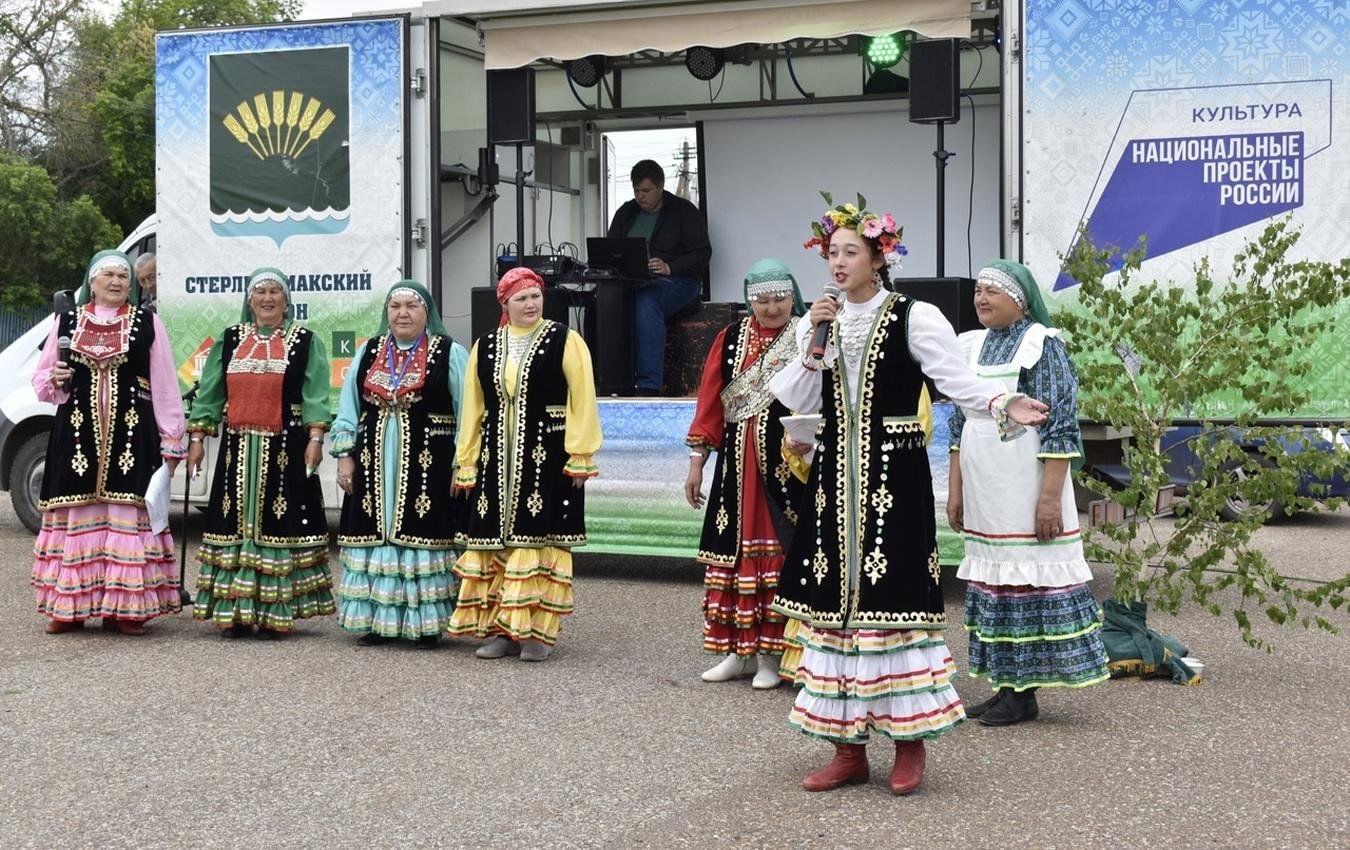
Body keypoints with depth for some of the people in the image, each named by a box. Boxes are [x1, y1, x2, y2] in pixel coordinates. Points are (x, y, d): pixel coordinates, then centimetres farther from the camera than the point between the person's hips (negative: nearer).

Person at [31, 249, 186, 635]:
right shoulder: (67, 321, 13)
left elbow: (164, 386, 5)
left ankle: (125, 607, 0)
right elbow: (40, 378, 19)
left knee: (128, 514, -5)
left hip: (132, 433, -2)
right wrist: (55, 380, -5)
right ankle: (68, 606, 8)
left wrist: (170, 441, 1)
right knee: (76, 515, 1)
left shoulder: (147, 324, 7)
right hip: (76, 433, 2)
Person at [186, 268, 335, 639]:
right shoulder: (229, 341, 14)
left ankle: (274, 613, 3)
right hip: (237, 448, 3)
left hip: (285, 450, -3)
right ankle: (234, 611, 9)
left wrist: (315, 437, -12)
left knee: (278, 523, -3)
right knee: (235, 524, 3)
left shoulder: (304, 341, 6)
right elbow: (209, 392, 13)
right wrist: (197, 436, 6)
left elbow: (315, 395, -2)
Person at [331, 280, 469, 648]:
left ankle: (426, 622, 4)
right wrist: (345, 455, 7)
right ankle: (376, 618, 14)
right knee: (375, 536, 5)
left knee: (423, 536, -3)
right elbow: (348, 408, 15)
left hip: (428, 464, -4)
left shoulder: (449, 354, 1)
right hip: (374, 463, 4)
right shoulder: (369, 353, 14)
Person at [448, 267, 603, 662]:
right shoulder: (485, 347, 12)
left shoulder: (564, 341, -1)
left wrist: (580, 456, -10)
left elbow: (582, 400, -4)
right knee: (497, 542, 4)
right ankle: (501, 629, 12)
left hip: (548, 456, -4)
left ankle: (537, 632, 2)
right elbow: (472, 408, 14)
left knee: (540, 539, -4)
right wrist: (466, 463, 10)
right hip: (497, 459, 4)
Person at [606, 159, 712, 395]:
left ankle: (649, 386, -44)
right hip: (629, 282, 5)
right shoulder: (625, 213, 21)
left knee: (646, 301, -40)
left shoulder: (684, 211, 5)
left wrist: (669, 267, -19)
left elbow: (702, 254, -3)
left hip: (675, 280, -5)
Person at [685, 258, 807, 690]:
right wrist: (696, 462, 7)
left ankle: (769, 655, 8)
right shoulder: (731, 339, 8)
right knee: (734, 549, 7)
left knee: (777, 552, -1)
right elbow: (710, 402, 9)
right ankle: (737, 652, 18)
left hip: (788, 464, -4)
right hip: (737, 465, 4)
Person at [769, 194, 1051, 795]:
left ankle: (910, 744, 7)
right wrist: (814, 343, -7)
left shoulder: (914, 318, -3)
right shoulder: (817, 322, 11)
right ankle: (849, 748, 15)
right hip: (835, 478, 5)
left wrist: (1004, 405, -29)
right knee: (836, 600, 5)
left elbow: (959, 380, -11)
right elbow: (797, 404, 5)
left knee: (895, 600, -6)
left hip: (895, 479, -5)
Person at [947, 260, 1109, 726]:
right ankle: (1006, 687, 17)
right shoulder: (974, 347, 13)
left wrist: (1050, 496, -18)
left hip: (1023, 492, -7)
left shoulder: (1042, 346, -7)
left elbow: (1060, 426, -12)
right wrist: (955, 489, 14)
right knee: (993, 582, 10)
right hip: (983, 495, 7)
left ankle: (1024, 694, 4)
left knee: (1027, 582, -3)